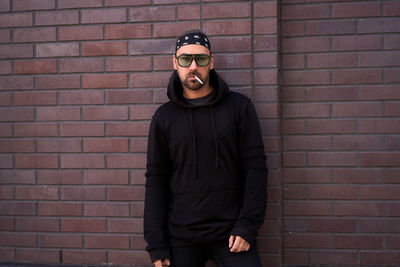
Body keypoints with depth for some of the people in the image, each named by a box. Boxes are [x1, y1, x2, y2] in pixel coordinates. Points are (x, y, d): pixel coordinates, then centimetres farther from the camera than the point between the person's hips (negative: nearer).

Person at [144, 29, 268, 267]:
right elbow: (156, 181, 4)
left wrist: (247, 226, -9)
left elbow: (255, 167, -2)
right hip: (181, 237, 1)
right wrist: (156, 245, -1)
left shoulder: (239, 106, 1)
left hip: (231, 234, -1)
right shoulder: (164, 117, 5)